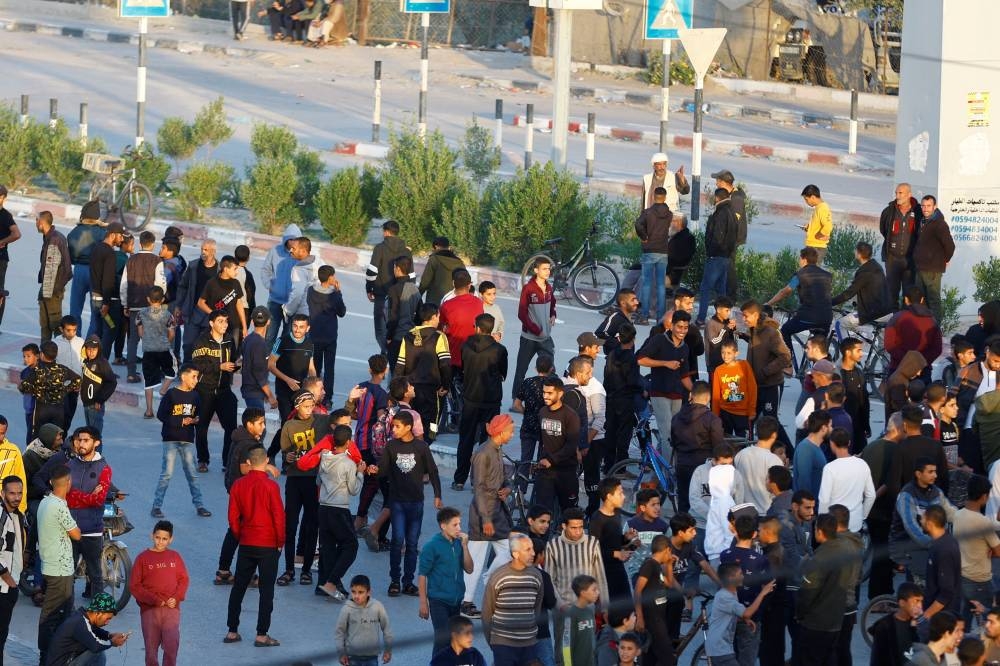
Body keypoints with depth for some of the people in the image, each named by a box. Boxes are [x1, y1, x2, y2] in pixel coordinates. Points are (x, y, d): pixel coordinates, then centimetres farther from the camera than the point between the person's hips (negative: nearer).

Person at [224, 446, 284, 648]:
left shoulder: (238, 485, -2)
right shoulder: (270, 486, -14)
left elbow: (233, 516, 2)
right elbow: (279, 516, -12)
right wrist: (281, 541, 1)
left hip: (246, 544, 4)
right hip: (268, 545, -4)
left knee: (238, 587, 13)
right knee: (266, 590, 2)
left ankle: (232, 631, 15)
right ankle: (261, 635, 0)